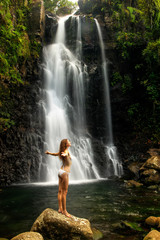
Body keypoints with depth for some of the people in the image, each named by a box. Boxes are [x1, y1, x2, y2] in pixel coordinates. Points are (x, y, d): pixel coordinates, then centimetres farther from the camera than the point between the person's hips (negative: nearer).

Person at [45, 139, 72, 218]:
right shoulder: (66, 151, -17)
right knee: (64, 192, -5)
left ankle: (60, 209, 17)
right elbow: (65, 154, -43)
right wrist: (65, 155, -68)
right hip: (64, 172, -9)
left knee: (60, 191, 10)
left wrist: (49, 153, 47)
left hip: (61, 171, 9)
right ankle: (64, 210, 0)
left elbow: (56, 154, 26)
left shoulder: (63, 151, 9)